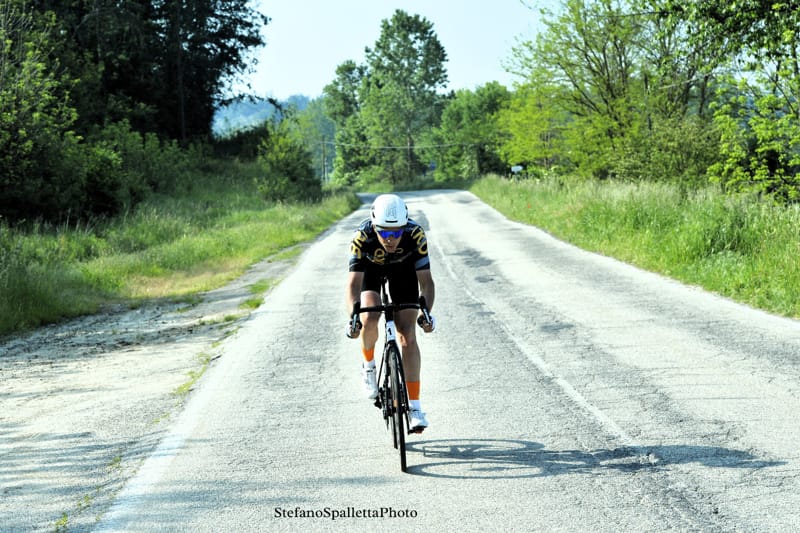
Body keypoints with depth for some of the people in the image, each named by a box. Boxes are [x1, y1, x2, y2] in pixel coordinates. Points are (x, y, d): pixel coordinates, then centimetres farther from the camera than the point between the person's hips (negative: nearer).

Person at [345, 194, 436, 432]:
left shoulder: (415, 235, -36)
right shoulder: (362, 237, -38)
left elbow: (425, 280, -34)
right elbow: (354, 283, -40)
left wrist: (426, 312, -50)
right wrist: (353, 315, -55)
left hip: (402, 269, 0)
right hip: (370, 267, 0)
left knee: (407, 334, -11)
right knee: (369, 319, -26)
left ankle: (414, 405, -7)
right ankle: (368, 364, 6)